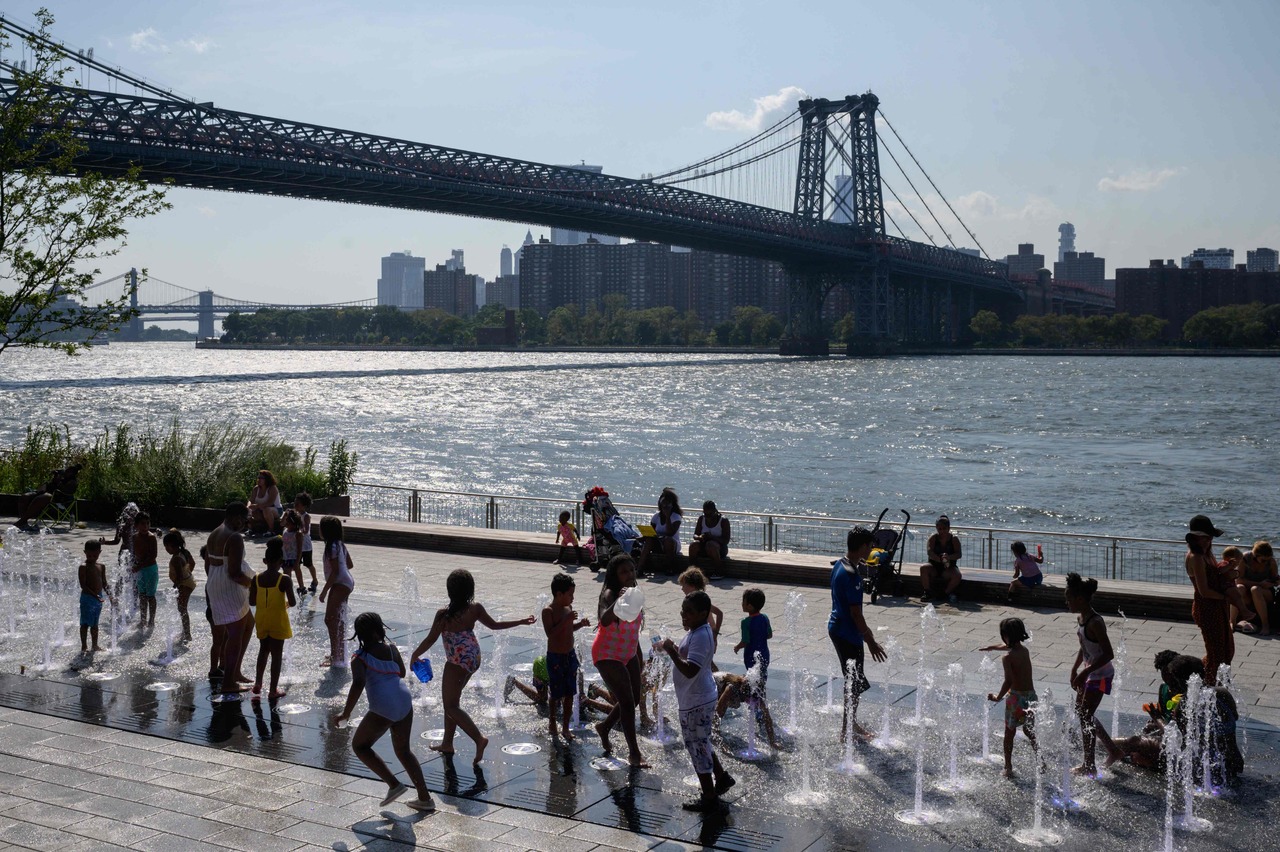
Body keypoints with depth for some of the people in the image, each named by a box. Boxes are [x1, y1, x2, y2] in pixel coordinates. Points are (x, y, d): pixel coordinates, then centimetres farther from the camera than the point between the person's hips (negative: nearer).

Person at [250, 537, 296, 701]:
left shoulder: (257, 579, -5)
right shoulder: (284, 579, -17)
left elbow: (252, 602, 0)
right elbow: (292, 602, -17)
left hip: (261, 620, 4)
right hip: (277, 621, -4)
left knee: (263, 650, 23)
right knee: (276, 654, 5)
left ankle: (258, 683, 24)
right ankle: (273, 690, 10)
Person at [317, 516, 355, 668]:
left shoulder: (332, 547, -18)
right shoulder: (340, 544, 10)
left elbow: (335, 571, -21)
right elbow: (350, 564, 17)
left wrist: (324, 591, -18)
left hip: (340, 584, -11)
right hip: (345, 582, 11)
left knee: (330, 619, -11)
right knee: (337, 619, 19)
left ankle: (335, 658, -12)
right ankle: (338, 653, 32)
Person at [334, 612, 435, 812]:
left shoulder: (359, 658, -3)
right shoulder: (392, 649, 10)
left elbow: (358, 684, -19)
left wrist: (346, 713, -15)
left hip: (383, 710, -5)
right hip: (404, 703, 5)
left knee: (359, 745, 17)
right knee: (403, 750, 21)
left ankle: (394, 784, 6)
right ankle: (425, 798, 19)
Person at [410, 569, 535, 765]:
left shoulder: (444, 615, -21)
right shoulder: (475, 609, -6)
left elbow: (430, 639, -15)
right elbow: (495, 625, 7)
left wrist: (415, 655, 2)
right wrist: (521, 621, 19)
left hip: (457, 662, -7)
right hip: (474, 658, 7)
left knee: (451, 706, 1)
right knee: (451, 701, 20)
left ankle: (479, 738, -15)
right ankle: (447, 743, 29)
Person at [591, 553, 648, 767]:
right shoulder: (609, 594, -21)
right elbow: (605, 621, -41)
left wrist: (639, 657, 21)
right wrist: (618, 601, -57)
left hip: (628, 654, 8)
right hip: (607, 655, -8)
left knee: (635, 698, 15)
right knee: (627, 701, -10)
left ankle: (604, 728, 37)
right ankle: (634, 753, 0)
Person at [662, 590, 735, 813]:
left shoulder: (700, 637, -24)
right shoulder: (698, 632, 8)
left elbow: (690, 670, -32)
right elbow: (688, 658, 20)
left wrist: (671, 652, -25)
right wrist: (675, 650, 5)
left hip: (696, 703, -10)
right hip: (701, 698, 10)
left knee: (698, 747, 0)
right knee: (701, 744, 25)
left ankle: (710, 799, 10)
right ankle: (722, 777, 40)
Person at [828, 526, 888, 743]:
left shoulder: (839, 565, 6)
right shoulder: (851, 575, -24)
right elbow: (855, 613, -23)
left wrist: (864, 630, 25)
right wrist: (871, 641, -17)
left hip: (837, 627, 10)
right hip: (848, 633, -10)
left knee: (853, 680, 20)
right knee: (855, 683, 1)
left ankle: (851, 724, 33)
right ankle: (847, 731, 10)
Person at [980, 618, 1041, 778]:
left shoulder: (1007, 657, -16)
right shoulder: (1024, 650, 6)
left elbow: (1009, 681, -24)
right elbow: (1006, 646, 26)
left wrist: (998, 697, -10)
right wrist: (990, 647, 44)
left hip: (1016, 696, -6)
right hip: (1031, 695, 6)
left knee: (1009, 733, 10)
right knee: (1030, 732, 21)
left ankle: (1008, 768, 14)